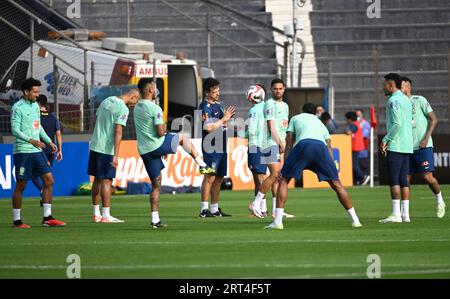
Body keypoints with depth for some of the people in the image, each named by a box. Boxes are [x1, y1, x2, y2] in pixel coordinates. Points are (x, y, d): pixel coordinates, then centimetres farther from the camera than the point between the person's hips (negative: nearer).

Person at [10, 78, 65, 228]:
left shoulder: (35, 105, 13)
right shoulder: (18, 107, -11)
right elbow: (15, 130, -17)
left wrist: (49, 141, 21)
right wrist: (31, 140, -28)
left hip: (37, 151, 8)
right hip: (23, 152, -8)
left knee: (49, 180, 1)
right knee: (21, 185, -2)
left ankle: (47, 218, 4)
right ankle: (17, 220, 7)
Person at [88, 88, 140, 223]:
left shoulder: (107, 101, 12)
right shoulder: (123, 109, -13)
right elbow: (118, 132, -19)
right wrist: (116, 155, -20)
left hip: (94, 145, 8)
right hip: (107, 149, -8)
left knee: (97, 180, 13)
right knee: (106, 181, -3)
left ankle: (96, 214, 17)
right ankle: (106, 215, -2)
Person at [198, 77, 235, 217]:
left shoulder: (218, 105, 18)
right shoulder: (205, 107, -10)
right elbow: (208, 127, -19)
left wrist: (228, 117, 6)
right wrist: (224, 119, -13)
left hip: (221, 146, 9)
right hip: (211, 147, -9)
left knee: (219, 178, 10)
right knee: (210, 177, -13)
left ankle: (215, 209, 15)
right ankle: (204, 209, -14)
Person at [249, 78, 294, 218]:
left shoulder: (285, 105, 19)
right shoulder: (270, 104, -9)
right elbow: (271, 127, -14)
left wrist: (283, 143, 14)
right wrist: (281, 144, -14)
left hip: (279, 144, 9)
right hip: (271, 143, -9)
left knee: (278, 176, 5)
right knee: (275, 174, -16)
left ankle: (276, 210, 5)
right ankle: (255, 204, -11)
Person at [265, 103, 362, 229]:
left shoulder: (295, 119, 34)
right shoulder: (320, 123, 40)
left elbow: (289, 143, 25)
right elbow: (329, 147, 30)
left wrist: (285, 166, 23)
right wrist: (332, 170, 25)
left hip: (303, 144, -2)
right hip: (321, 146, 2)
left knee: (284, 180, 11)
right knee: (336, 184, 14)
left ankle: (278, 221, 0)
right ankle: (355, 220, 12)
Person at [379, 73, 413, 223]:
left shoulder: (394, 100, -10)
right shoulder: (406, 100, 18)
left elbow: (397, 123, -20)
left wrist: (386, 140, -12)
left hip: (396, 147, -9)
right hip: (407, 146, 9)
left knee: (394, 179, -9)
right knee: (403, 179, 9)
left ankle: (396, 214, -13)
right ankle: (405, 214, 6)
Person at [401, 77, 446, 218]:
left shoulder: (419, 100, -4)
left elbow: (433, 119, -5)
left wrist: (426, 139, -14)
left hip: (423, 147, -5)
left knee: (427, 177, -9)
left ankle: (439, 200, 17)